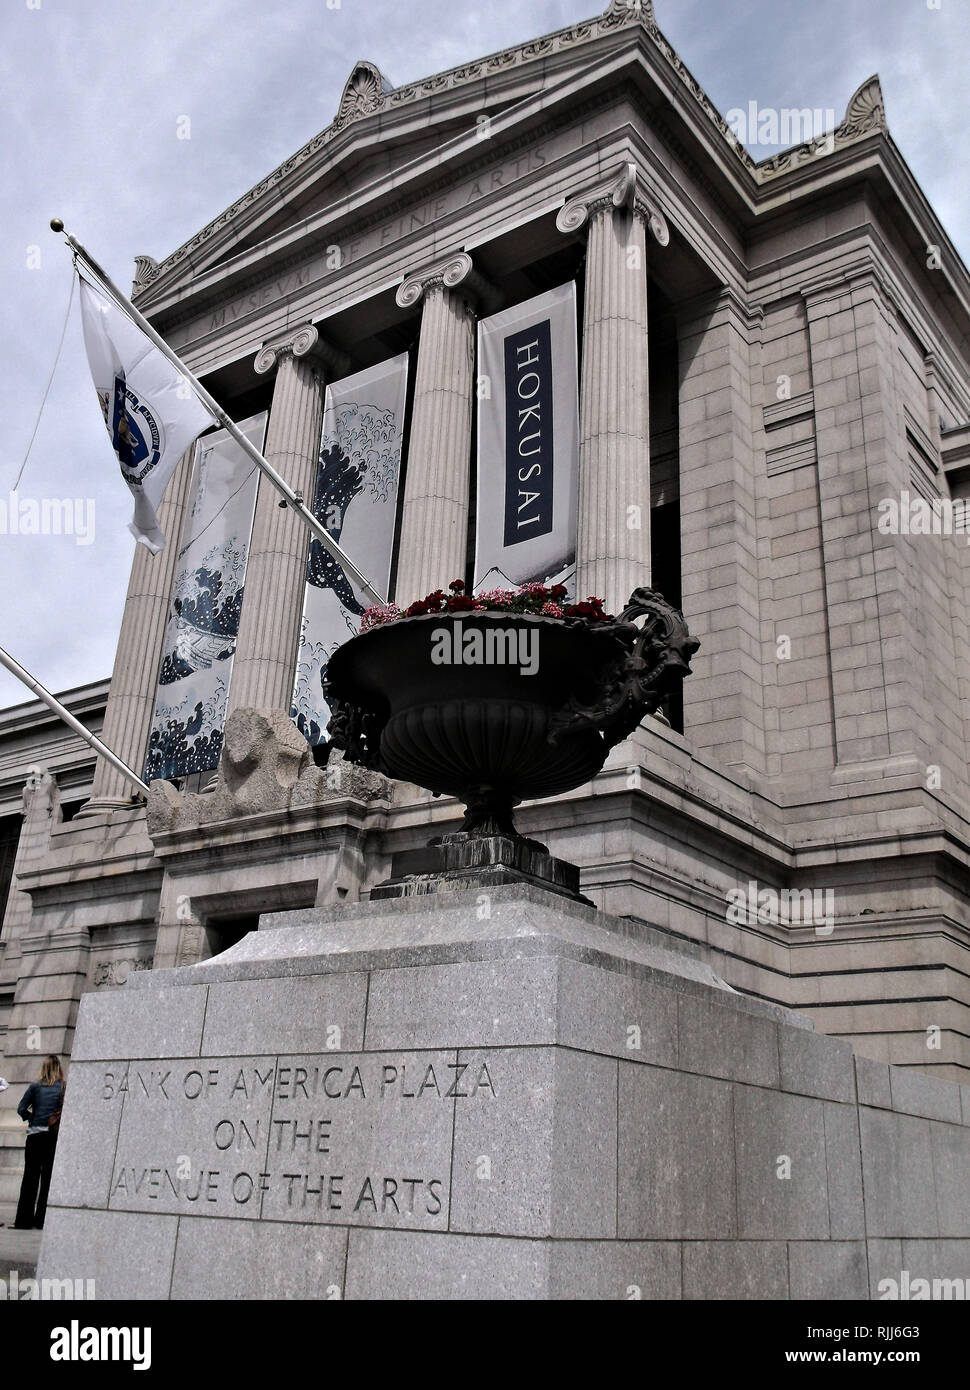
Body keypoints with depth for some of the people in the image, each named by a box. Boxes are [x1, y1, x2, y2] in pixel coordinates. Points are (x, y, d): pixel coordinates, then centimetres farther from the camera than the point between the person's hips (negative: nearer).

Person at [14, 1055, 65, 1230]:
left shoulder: (35, 1086, 1)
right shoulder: (64, 1087, 0)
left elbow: (21, 1109, -4)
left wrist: (33, 1118, 11)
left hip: (35, 1135, 0)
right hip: (55, 1136, 0)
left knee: (30, 1177, 6)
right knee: (49, 1178, 6)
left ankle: (24, 1220, 7)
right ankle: (42, 1220, 6)